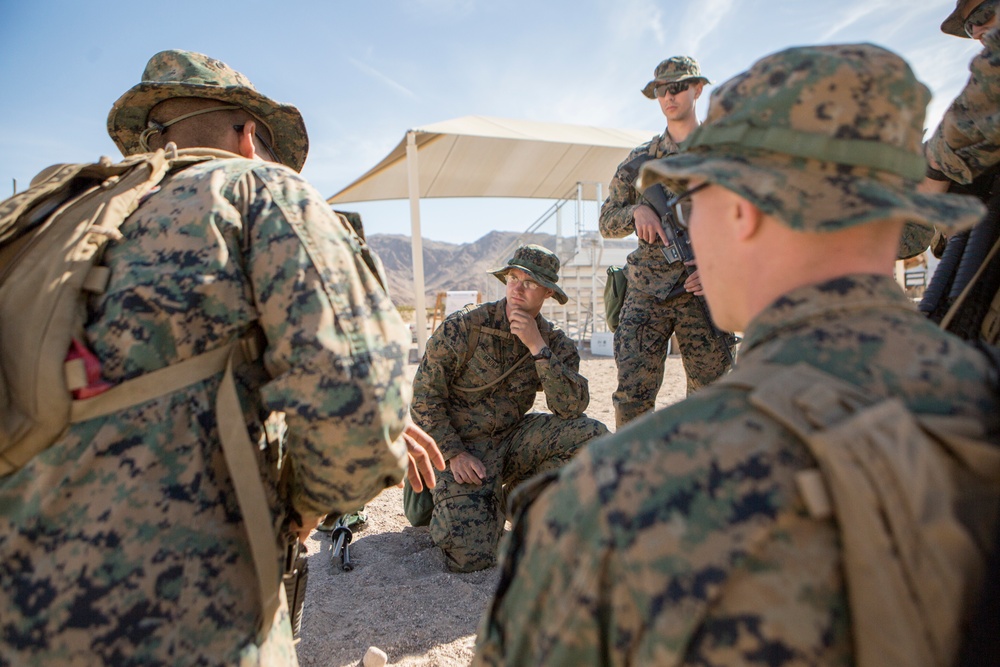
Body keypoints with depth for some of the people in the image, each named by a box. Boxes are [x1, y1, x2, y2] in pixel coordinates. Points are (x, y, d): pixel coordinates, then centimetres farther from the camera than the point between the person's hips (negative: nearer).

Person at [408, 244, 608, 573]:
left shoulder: (555, 342, -3)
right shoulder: (463, 327, -15)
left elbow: (572, 407, -19)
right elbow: (424, 397, -10)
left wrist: (538, 347, -25)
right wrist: (454, 454, -17)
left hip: (513, 439, 4)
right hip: (460, 445, -4)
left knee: (592, 434, -18)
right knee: (470, 556, -21)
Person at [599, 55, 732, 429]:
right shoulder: (640, 160, 13)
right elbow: (606, 223, 15)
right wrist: (636, 210, -7)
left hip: (703, 292, -1)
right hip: (646, 291, 1)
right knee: (632, 393, -7)